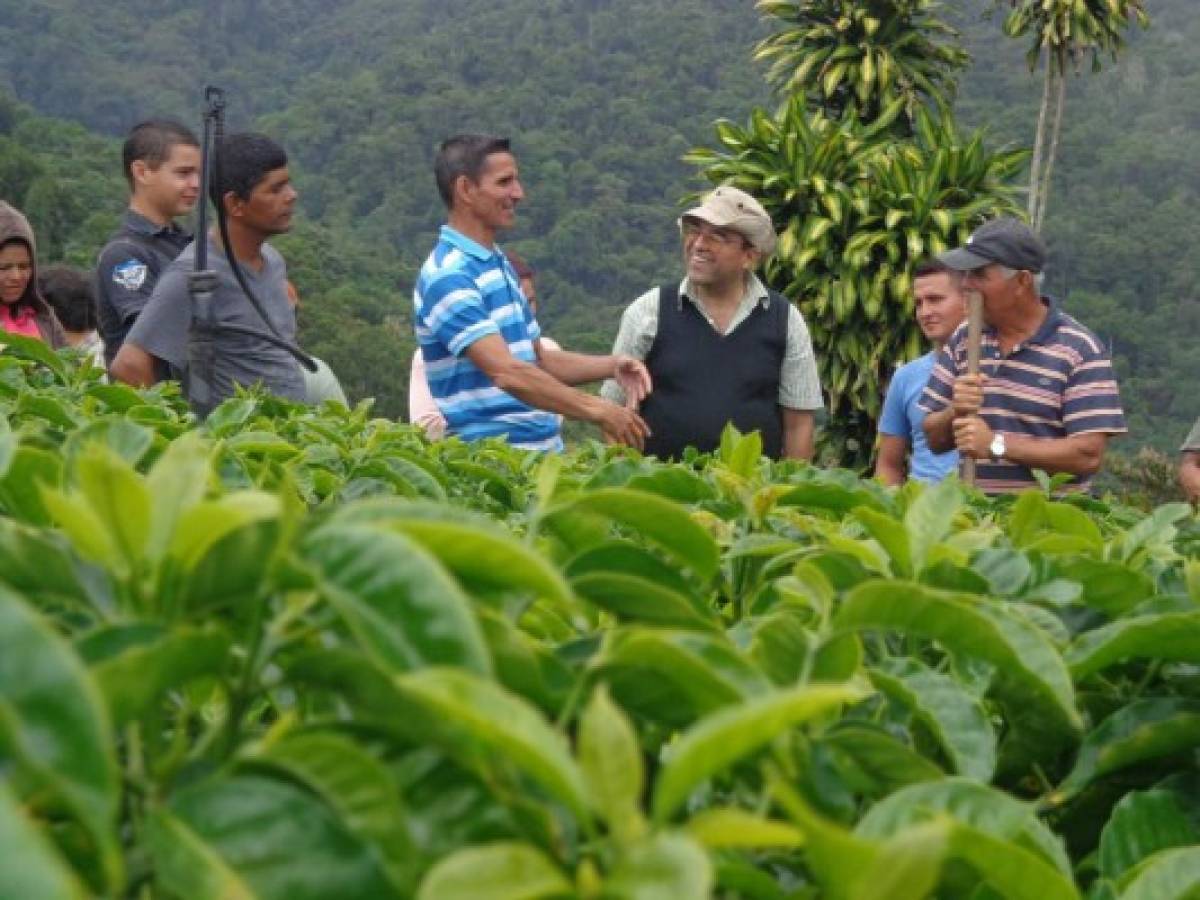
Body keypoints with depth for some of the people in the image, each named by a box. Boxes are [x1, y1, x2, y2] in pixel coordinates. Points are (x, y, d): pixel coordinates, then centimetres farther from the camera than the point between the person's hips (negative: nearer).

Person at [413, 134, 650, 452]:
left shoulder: (499, 264, 17)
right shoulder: (447, 277, -12)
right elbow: (508, 374, -21)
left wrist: (610, 366, 7)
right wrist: (596, 410, -21)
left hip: (542, 447, 8)